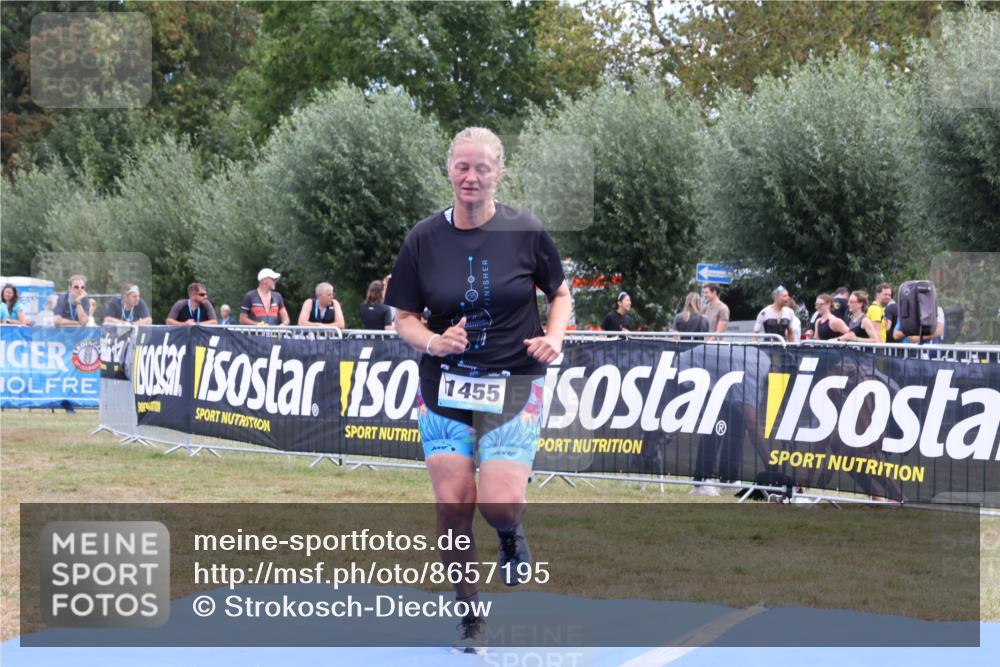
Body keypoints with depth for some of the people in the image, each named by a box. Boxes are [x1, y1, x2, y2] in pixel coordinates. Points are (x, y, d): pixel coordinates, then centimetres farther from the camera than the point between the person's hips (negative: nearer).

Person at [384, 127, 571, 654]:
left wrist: (554, 337, -9)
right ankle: (470, 618, 14)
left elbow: (560, 294, 10)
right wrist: (435, 342, -16)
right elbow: (403, 318, 4)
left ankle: (510, 534, 22)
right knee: (452, 504, -3)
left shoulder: (526, 232, -5)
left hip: (514, 384, -2)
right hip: (444, 385, 2)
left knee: (499, 504, -17)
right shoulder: (424, 239, -2)